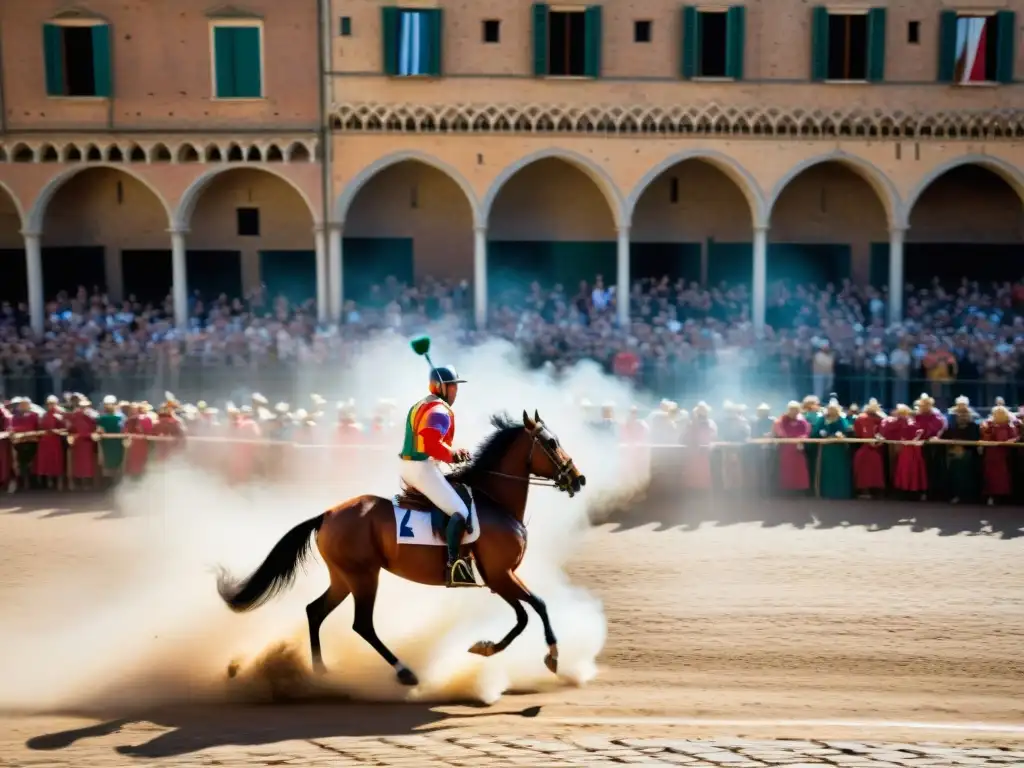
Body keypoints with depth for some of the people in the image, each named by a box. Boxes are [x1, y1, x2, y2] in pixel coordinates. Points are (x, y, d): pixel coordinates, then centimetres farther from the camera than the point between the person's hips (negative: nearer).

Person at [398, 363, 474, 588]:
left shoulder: (419, 406, 19)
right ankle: (453, 566, -25)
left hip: (407, 466, 10)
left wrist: (452, 451, 14)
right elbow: (431, 443, -28)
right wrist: (453, 455, -18)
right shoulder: (440, 410, -13)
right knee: (461, 512, -13)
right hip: (423, 468, -10)